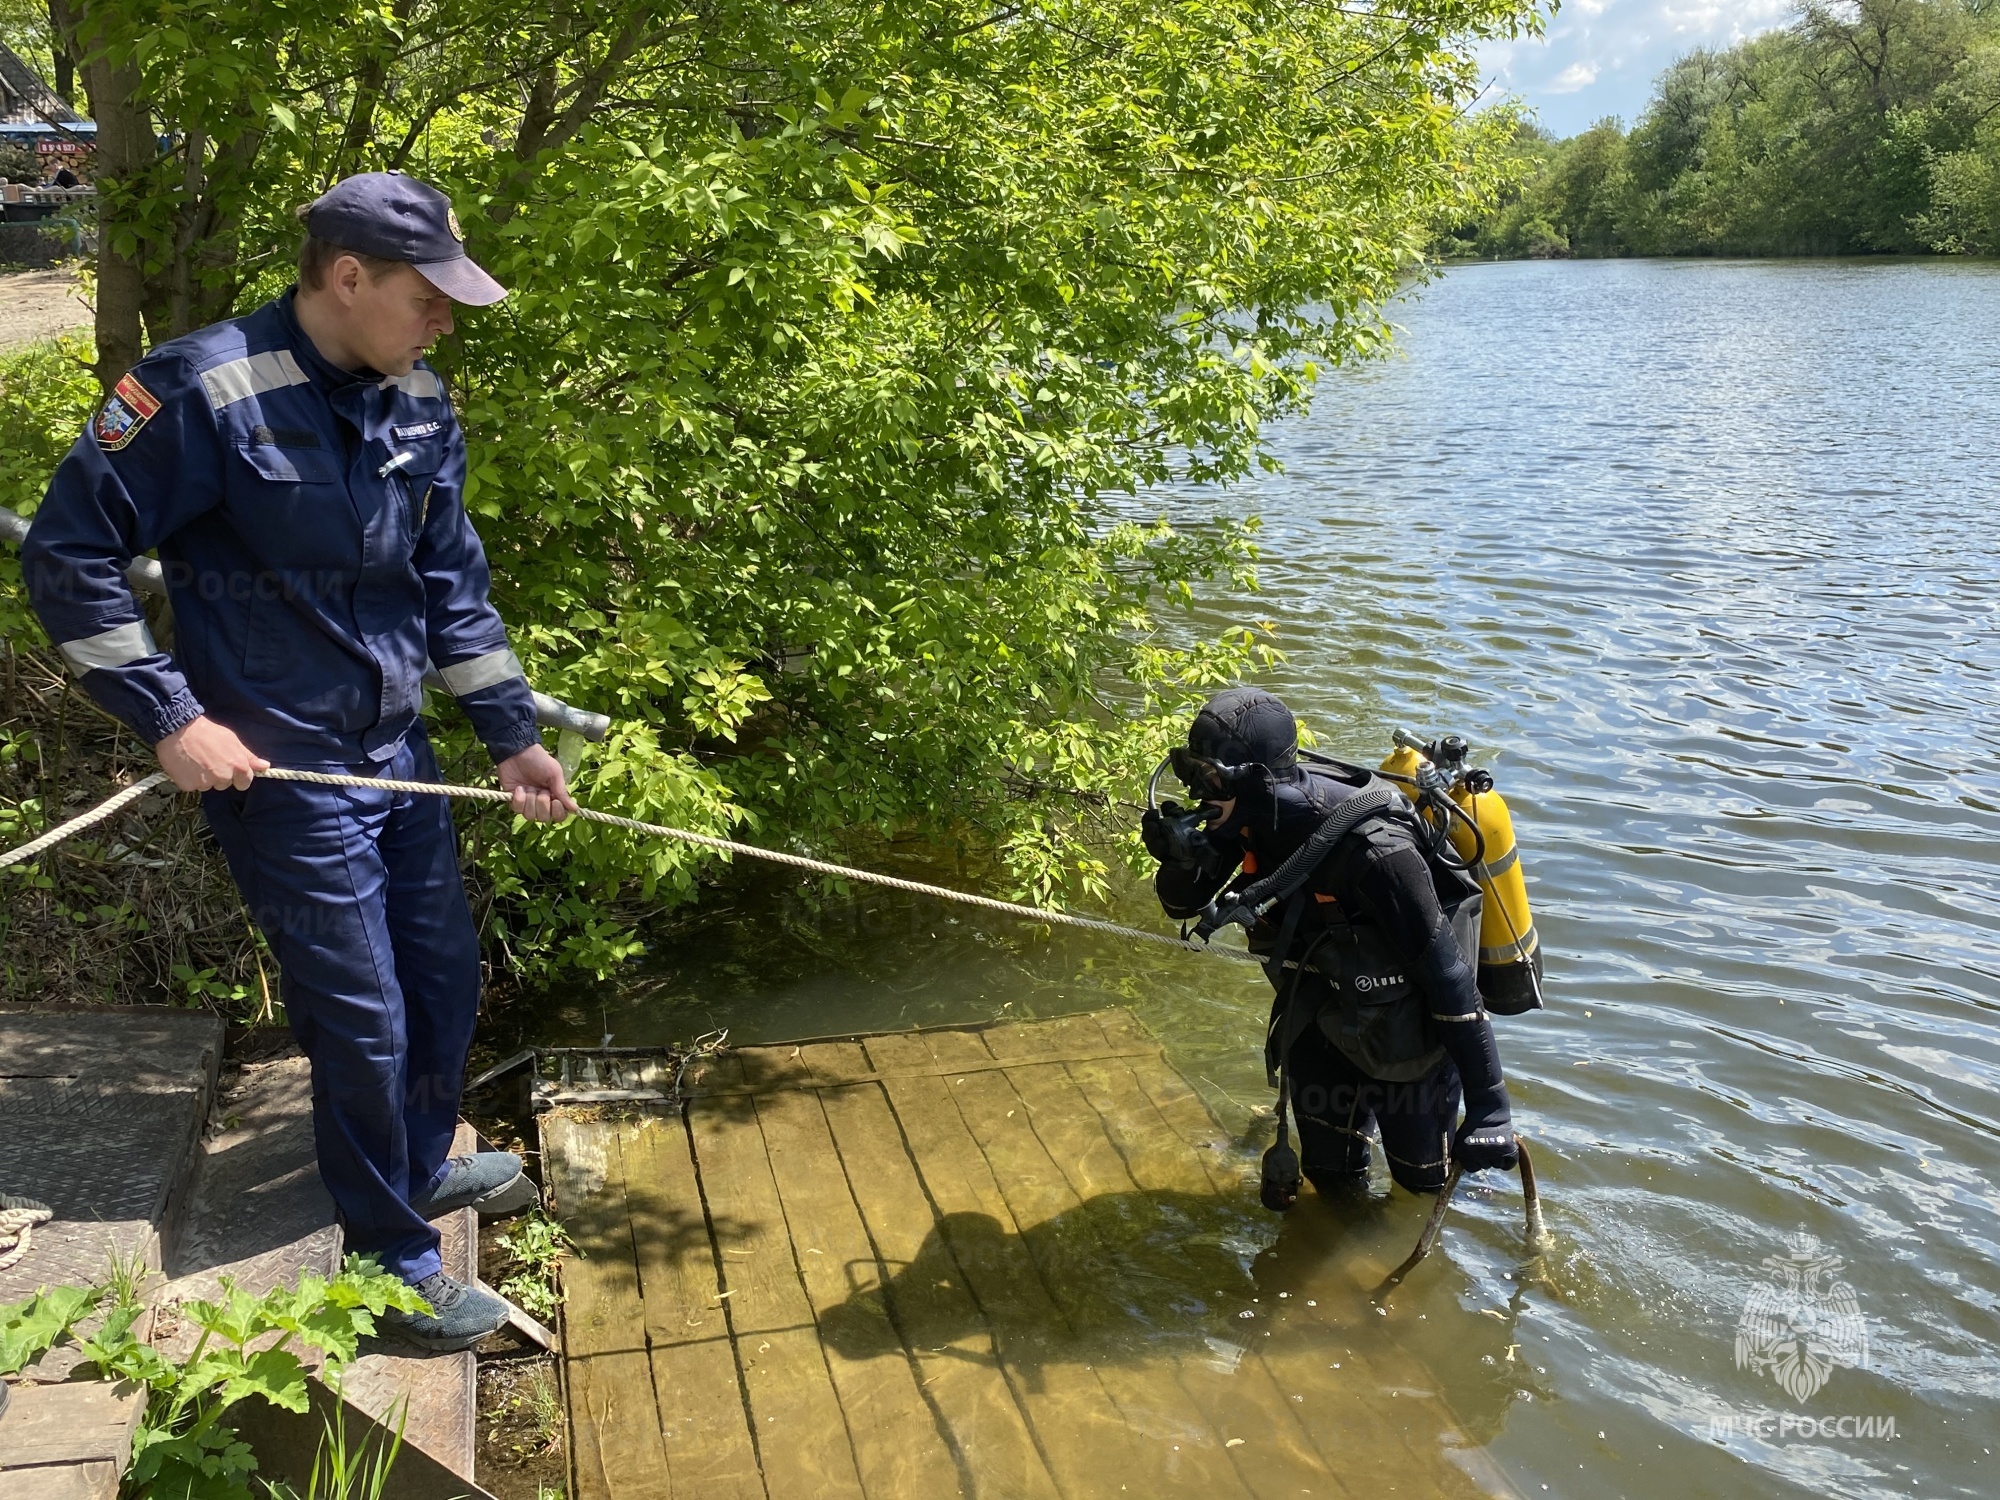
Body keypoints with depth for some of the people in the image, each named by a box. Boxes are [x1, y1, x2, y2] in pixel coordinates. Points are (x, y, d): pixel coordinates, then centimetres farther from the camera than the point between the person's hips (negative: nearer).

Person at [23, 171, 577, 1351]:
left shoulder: (421, 406, 1)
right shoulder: (208, 391, -19)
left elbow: (453, 582, 9)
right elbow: (68, 554, -13)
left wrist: (514, 734, 8)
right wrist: (171, 719, -16)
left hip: (398, 755, 7)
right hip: (281, 772, -7)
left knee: (448, 980, 19)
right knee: (364, 1023, 1)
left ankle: (422, 1167, 44)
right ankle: (395, 1265, 21)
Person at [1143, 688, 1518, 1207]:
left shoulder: (1374, 853, -38)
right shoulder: (1262, 815, -17)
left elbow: (1448, 975, -32)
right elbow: (1185, 903, -5)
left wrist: (1488, 1106, -29)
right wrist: (1181, 859, -29)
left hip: (1406, 1041, -5)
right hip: (1323, 1028, 6)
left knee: (1421, 1177, 16)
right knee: (1331, 1175, 20)